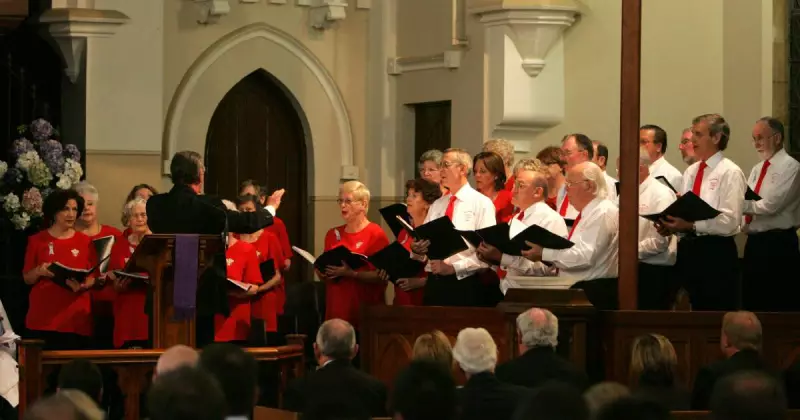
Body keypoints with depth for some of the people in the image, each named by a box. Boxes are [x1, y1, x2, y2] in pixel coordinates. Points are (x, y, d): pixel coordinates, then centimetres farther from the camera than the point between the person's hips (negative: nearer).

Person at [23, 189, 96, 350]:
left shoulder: (85, 242, 8)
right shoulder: (37, 241, 5)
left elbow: (93, 278, 9)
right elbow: (27, 278, 8)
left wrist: (83, 285, -13)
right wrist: (39, 271, -13)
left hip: (76, 319, 1)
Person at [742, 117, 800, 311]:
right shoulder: (757, 169, 15)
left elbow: (771, 205, -21)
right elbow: (749, 204, 11)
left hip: (778, 244, -8)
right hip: (755, 242, 8)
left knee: (779, 306, -5)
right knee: (752, 302, 13)